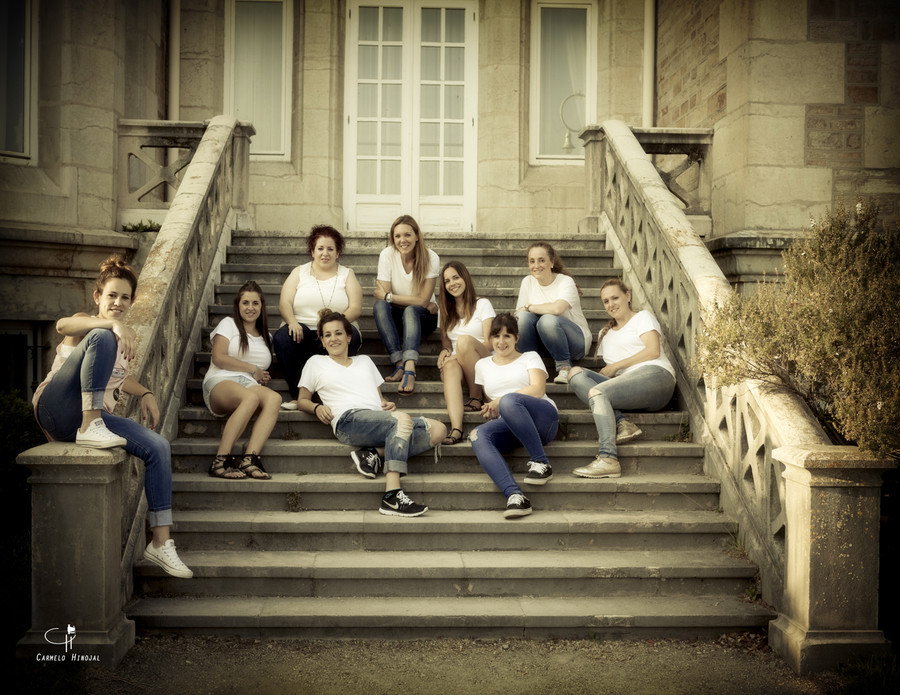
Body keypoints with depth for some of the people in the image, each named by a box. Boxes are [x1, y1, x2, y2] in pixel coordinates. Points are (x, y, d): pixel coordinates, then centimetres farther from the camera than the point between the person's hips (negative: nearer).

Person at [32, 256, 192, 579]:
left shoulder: (125, 340, 21)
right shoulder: (88, 324, 3)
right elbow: (63, 325, -24)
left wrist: (145, 394, 17)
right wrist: (113, 324, -38)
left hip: (97, 415, 6)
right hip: (57, 406, -6)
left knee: (159, 447, -14)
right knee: (101, 338, -25)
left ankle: (161, 543, -10)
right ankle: (90, 428, -31)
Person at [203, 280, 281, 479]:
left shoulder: (266, 336, 29)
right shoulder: (228, 324, 14)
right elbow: (218, 358, -2)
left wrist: (263, 377, 4)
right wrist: (252, 369, 0)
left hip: (251, 386, 4)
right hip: (221, 383, -4)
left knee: (274, 398, -33)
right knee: (251, 397, -40)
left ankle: (249, 458, -46)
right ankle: (220, 461, -41)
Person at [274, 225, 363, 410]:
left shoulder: (347, 275, 14)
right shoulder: (299, 272, 17)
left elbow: (356, 308, 0)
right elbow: (284, 303, 4)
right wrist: (292, 321, -19)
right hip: (303, 330, 1)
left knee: (351, 336, -34)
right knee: (282, 337, -31)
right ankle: (298, 396, -28)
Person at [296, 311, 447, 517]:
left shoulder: (365, 361, 33)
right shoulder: (316, 363, 24)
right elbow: (302, 400, 22)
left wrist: (388, 405, 8)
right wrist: (317, 408, -1)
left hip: (379, 419, 5)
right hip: (349, 420, -5)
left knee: (437, 430, -20)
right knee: (403, 419, -37)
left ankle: (376, 453, -28)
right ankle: (392, 496, -47)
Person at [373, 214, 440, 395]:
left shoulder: (430, 258, -14)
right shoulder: (387, 255, -11)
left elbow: (423, 300, -17)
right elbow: (382, 298, -16)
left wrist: (388, 296, -17)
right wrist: (420, 303, -18)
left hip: (422, 316, -2)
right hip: (396, 316, 2)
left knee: (410, 311, -35)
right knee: (379, 306, -30)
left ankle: (409, 368, -53)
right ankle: (400, 363, -42)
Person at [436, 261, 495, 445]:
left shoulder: (482, 304, 4)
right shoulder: (447, 310, 20)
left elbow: (489, 343, -5)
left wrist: (460, 353, -17)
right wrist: (446, 351, -5)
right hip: (458, 362, 3)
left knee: (465, 340, -35)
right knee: (450, 366, -36)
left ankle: (476, 399, -21)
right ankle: (456, 428, -56)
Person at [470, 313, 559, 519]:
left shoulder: (530, 357, 19)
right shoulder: (483, 365, 28)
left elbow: (538, 389, 2)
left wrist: (500, 402, -8)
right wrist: (491, 410, 3)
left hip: (542, 419, -3)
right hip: (508, 425, 3)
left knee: (509, 401, -37)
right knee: (478, 435, -33)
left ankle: (541, 463, -27)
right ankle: (514, 496, -50)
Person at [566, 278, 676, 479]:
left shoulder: (642, 317, 17)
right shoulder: (605, 334, 34)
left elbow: (653, 351, -1)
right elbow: (607, 371, 24)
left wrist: (615, 366, -2)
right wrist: (606, 372, -2)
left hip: (655, 375, -6)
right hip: (625, 384, 6)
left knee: (597, 392, -30)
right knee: (576, 374, -14)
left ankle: (608, 460, -45)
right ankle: (620, 423, -31)